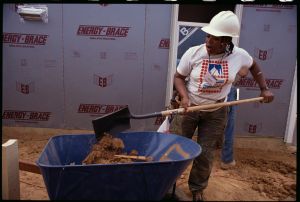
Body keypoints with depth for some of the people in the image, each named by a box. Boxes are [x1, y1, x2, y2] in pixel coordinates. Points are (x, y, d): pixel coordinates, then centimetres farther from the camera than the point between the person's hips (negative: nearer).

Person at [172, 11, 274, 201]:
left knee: (206, 154, 7)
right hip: (189, 107, -1)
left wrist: (265, 89, 8)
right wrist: (184, 96, -22)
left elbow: (254, 66, 13)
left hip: (216, 113, 1)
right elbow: (178, 77, -5)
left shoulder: (239, 55, -10)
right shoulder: (193, 53, -16)